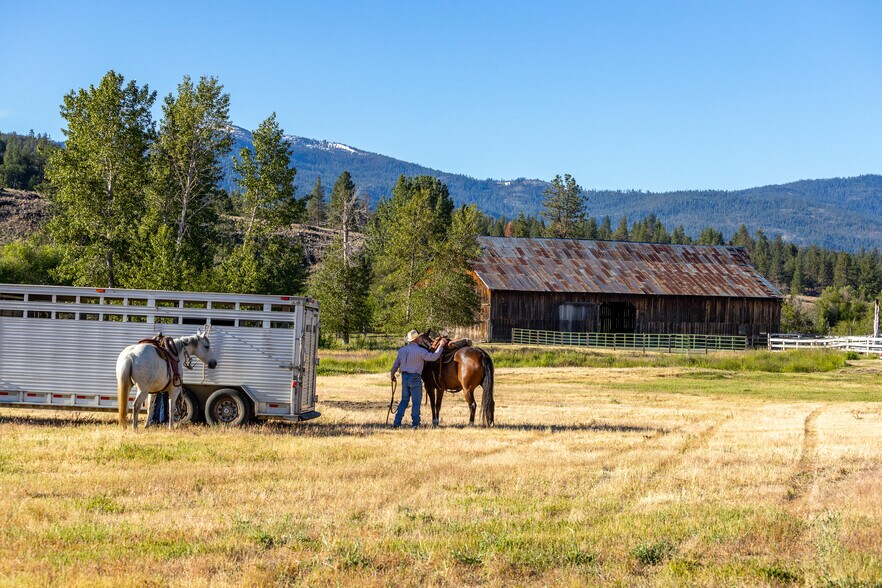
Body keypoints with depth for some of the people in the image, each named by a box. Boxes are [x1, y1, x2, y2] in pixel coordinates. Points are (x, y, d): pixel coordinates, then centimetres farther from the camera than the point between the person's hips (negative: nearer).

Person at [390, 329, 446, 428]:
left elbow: (396, 365, 14)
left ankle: (396, 422, 12)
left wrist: (392, 375, 30)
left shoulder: (401, 350, 6)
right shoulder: (419, 351, -14)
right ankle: (415, 423, 4)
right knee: (416, 401, 3)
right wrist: (441, 346, -5)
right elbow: (433, 357, -16)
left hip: (404, 377, 6)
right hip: (415, 378, -6)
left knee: (404, 400, 16)